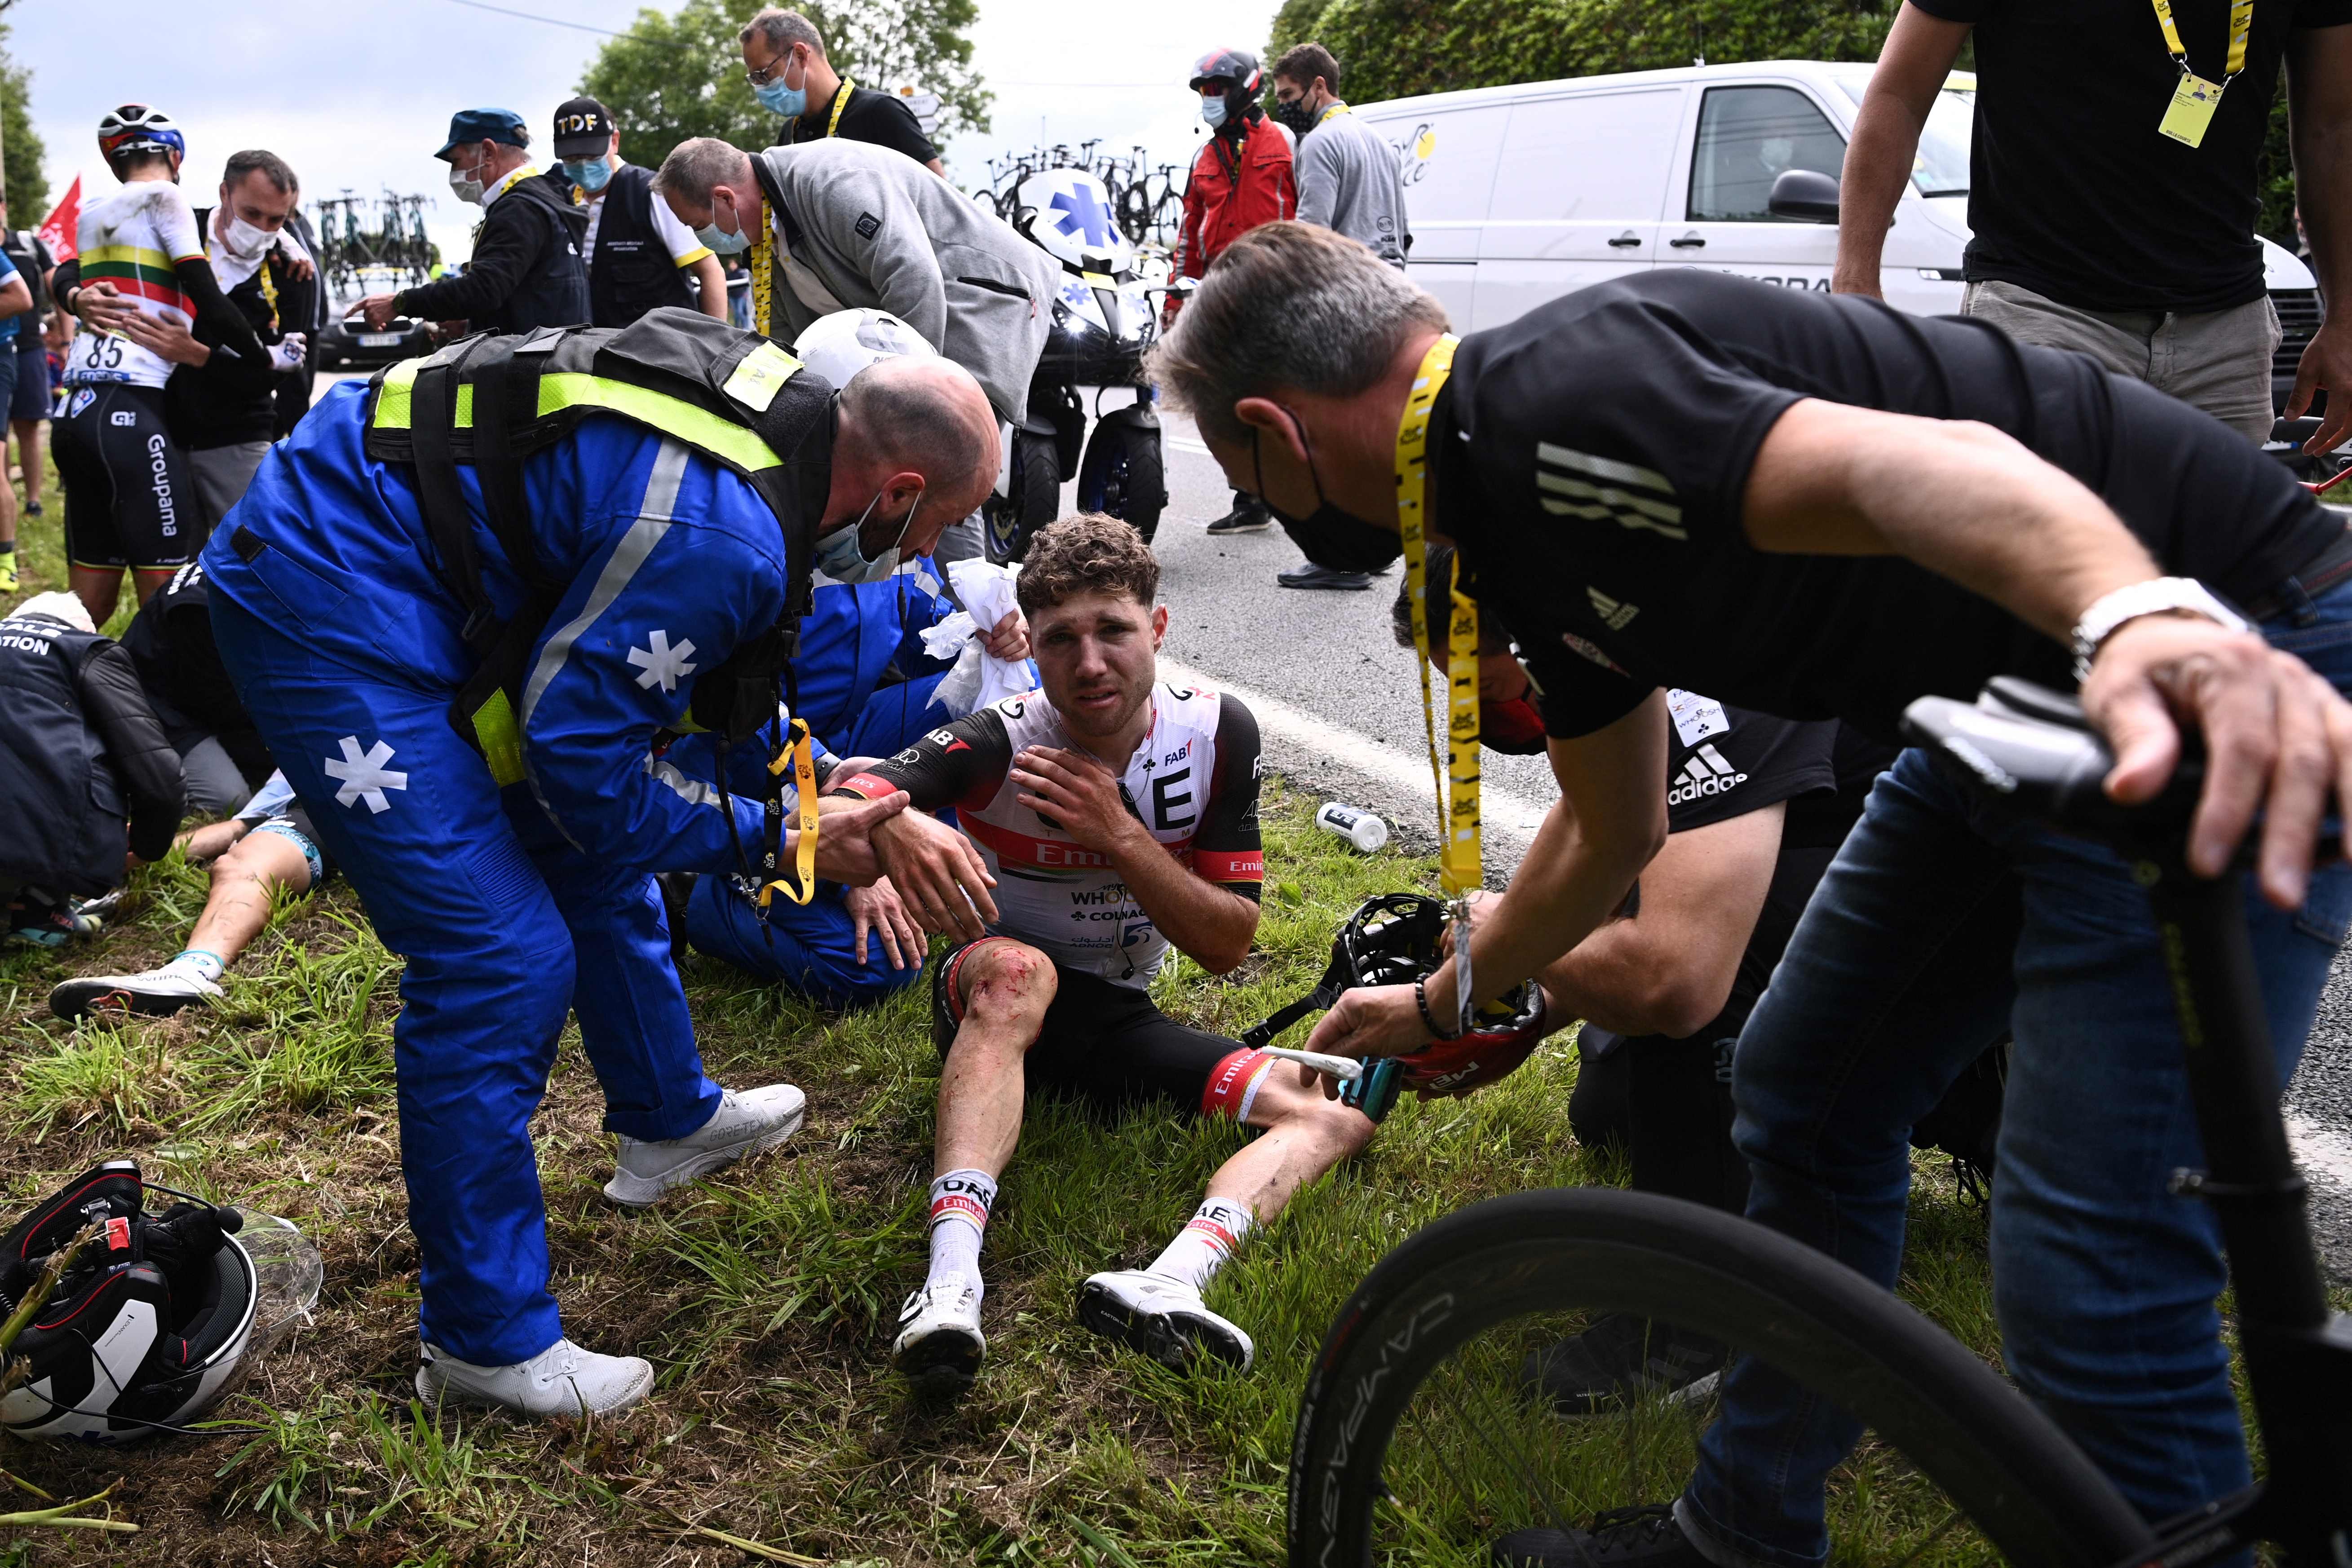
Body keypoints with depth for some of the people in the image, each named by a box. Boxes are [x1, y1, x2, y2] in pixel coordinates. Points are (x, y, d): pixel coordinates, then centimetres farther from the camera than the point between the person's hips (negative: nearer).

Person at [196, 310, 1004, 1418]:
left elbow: (726, 682, 16)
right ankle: (487, 1343, 4)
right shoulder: (719, 535, -28)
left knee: (594, 858, 20)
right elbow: (582, 762, -20)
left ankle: (668, 1123, 42)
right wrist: (775, 849, -10)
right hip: (326, 600, -10)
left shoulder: (787, 413, 1)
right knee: (502, 960, -11)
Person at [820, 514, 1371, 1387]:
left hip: (1120, 1023, 4)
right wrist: (893, 830, -59)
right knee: (1016, 970, -39)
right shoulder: (996, 745, -19)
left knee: (1340, 1115, -15)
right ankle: (952, 1282, -49)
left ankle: (1165, 1286, -41)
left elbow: (1228, 945, -9)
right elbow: (826, 820, -34)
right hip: (993, 1009, -4)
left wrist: (1121, 834, -23)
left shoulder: (1216, 733, -10)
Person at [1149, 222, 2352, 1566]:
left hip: (2232, 663, -10)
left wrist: (2147, 625, -57)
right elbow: (1612, 834, 22)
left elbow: (1928, 465, -36)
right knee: (1804, 1098, 15)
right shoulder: (1513, 501, 10)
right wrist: (1438, 1005, 35)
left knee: (2096, 1277, -11)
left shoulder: (1553, 402, -20)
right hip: (2016, 703, 10)